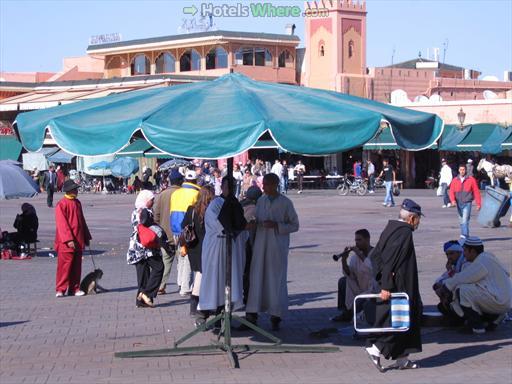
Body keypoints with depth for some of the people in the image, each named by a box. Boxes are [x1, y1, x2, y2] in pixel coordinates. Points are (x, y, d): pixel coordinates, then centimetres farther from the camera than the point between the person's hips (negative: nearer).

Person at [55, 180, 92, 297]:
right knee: (65, 265, -6)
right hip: (66, 243, -7)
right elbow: (62, 224, -16)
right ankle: (60, 289, 0)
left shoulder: (77, 203, 14)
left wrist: (86, 237, 20)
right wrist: (68, 239, -21)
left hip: (78, 242, 7)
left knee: (76, 266, 9)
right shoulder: (61, 204, -11)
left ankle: (74, 288, 16)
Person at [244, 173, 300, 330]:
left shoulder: (285, 203, -3)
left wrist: (276, 225, -14)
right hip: (260, 245, 4)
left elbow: (294, 225, -2)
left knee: (276, 280, 1)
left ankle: (275, 317, 10)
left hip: (278, 246, -4)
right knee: (257, 277, 2)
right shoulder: (261, 201, 9)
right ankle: (252, 314, 6)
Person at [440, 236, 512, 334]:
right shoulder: (485, 258, 16)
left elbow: (462, 279, -15)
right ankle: (495, 316, 11)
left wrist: (444, 285, 0)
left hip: (497, 300, -10)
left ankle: (477, 326, -11)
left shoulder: (481, 263, -16)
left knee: (461, 290, -18)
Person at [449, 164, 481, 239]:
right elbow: (452, 191, 4)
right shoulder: (455, 180, 7)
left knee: (465, 220, -17)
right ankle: (465, 236, 22)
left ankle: (464, 235, -25)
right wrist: (453, 200, -15)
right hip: (459, 204, 4)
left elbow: (476, 192, 0)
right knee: (461, 221, 11)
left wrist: (478, 204, -3)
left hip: (467, 203, -4)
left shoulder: (471, 180, -1)